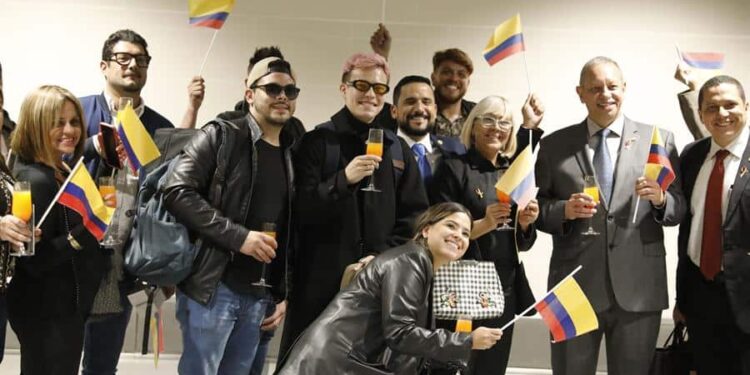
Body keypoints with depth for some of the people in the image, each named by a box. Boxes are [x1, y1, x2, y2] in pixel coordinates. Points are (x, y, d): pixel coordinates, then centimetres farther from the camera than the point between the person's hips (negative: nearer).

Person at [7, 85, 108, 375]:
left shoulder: (62, 174, 9)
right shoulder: (35, 180, -20)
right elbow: (34, 261, -25)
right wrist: (84, 233, -35)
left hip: (64, 306, 10)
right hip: (48, 314, -10)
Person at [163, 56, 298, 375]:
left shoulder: (292, 154, 13)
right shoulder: (220, 137, -4)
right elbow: (177, 191, -16)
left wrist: (284, 293, 12)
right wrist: (238, 236, -20)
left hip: (260, 295, 5)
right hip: (213, 287, -5)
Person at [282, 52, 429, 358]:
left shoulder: (398, 149, 13)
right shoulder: (317, 141, 2)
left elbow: (415, 214, 10)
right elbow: (300, 210, -6)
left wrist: (383, 256, -4)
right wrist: (343, 179, -20)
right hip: (321, 279, -3)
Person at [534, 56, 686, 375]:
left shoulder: (659, 140, 6)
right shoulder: (554, 145, 6)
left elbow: (680, 210, 5)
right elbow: (537, 208, 6)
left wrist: (661, 198, -16)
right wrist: (564, 210, -14)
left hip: (639, 289, 0)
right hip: (574, 287, 0)